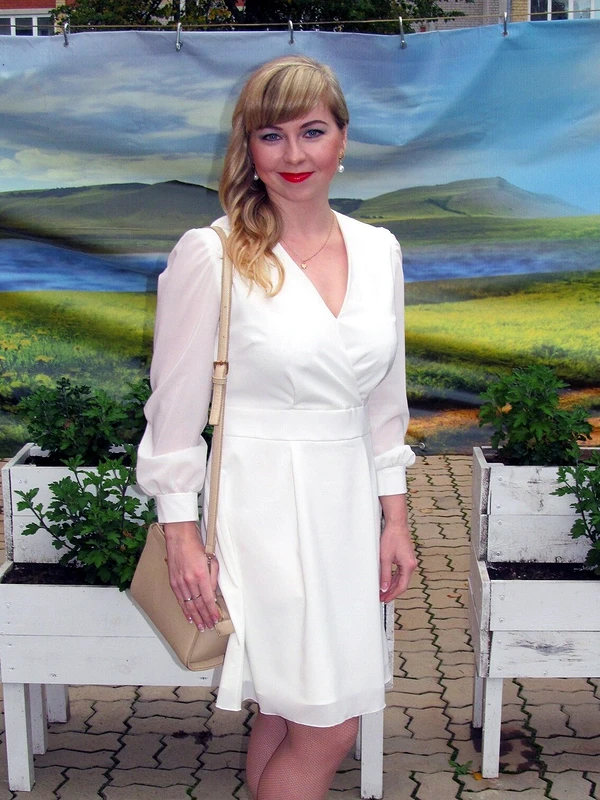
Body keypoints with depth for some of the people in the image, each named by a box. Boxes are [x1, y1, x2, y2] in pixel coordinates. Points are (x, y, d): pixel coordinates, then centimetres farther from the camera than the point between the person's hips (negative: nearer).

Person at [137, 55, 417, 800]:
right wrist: (181, 537, -9)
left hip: (347, 503, 5)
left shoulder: (379, 250, 5)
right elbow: (175, 405, -7)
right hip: (263, 505, -5)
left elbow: (384, 400, 12)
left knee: (287, 712, 14)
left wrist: (395, 520, 11)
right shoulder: (210, 254, -11)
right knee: (328, 726, -1)